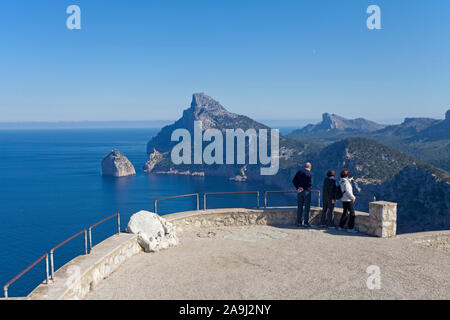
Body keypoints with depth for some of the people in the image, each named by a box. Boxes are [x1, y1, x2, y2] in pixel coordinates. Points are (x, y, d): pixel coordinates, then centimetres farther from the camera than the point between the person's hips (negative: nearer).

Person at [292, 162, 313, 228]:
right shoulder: (310, 173, -8)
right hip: (306, 191, -4)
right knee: (307, 207, 2)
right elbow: (310, 184, -18)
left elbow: (294, 180, 2)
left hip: (299, 191, 4)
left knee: (300, 207, 11)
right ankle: (306, 223, 0)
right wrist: (304, 188, -10)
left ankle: (299, 222, 12)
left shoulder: (299, 171, 5)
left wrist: (298, 187, -1)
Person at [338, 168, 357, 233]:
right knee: (352, 213, -1)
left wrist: (349, 180, 31)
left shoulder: (341, 181, 7)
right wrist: (353, 197, -10)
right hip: (348, 200, -9)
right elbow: (348, 192, -21)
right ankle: (350, 228, -1)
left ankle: (341, 226, 23)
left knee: (345, 213, 19)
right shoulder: (346, 182, -19)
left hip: (343, 200, 9)